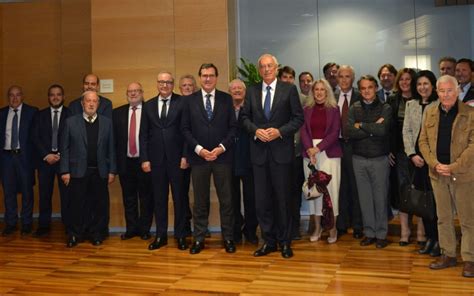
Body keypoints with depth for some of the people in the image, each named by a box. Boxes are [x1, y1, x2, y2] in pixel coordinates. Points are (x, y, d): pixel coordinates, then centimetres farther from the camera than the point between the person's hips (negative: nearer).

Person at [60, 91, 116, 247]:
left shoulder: (107, 122, 6)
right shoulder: (71, 122, 3)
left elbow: (111, 148, 5)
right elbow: (64, 148, 2)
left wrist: (112, 170, 1)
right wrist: (65, 171, -4)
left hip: (100, 172, 1)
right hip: (78, 171, -1)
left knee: (99, 205, 5)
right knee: (76, 204, 3)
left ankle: (96, 233, 19)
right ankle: (74, 234, 16)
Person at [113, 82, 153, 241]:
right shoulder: (118, 113, 8)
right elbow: (114, 138, 6)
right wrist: (115, 161, 1)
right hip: (125, 162, 3)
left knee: (146, 197, 6)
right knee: (129, 197, 11)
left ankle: (145, 229, 20)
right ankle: (131, 228, 24)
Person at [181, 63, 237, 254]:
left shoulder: (226, 99, 5)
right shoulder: (190, 100, 5)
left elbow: (233, 127, 2)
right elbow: (185, 129, 2)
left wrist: (221, 147, -10)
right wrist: (199, 149, -9)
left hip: (222, 156, 0)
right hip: (198, 157, 0)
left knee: (226, 200, 5)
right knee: (200, 201, 7)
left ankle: (228, 238, 16)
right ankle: (199, 239, 16)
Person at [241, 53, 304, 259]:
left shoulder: (289, 90, 0)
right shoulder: (251, 91, 9)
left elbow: (298, 118, -2)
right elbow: (245, 117, 9)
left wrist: (280, 131, -15)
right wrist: (256, 130, -9)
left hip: (281, 150, -3)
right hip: (259, 151, 3)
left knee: (282, 197, 4)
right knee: (262, 199, 6)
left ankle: (285, 242, 17)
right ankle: (269, 241, 18)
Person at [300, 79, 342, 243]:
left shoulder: (334, 109, 4)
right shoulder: (307, 109, 10)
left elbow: (335, 132, -3)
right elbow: (303, 131, 2)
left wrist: (318, 148, -13)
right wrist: (309, 149, -15)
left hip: (329, 152, -2)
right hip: (309, 152, 2)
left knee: (330, 188, -3)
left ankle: (332, 228, 7)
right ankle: (317, 227, 15)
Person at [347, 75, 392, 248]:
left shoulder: (385, 109, -2)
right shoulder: (354, 109, 5)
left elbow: (382, 131, -19)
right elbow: (350, 132, -9)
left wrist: (361, 125, -10)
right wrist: (373, 129, -13)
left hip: (380, 158, -2)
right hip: (359, 158, 3)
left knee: (380, 196, 4)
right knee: (364, 197, 9)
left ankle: (381, 234, 17)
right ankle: (369, 232, 20)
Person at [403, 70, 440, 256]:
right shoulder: (411, 105, 11)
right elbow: (406, 131, 9)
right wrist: (412, 154, -2)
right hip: (417, 158, 4)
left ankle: (438, 239, 11)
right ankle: (429, 237, 20)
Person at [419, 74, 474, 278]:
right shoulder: (430, 112, 6)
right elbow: (423, 141, 6)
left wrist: (453, 167, -18)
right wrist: (435, 164, -8)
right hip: (437, 173, 4)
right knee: (443, 217, 12)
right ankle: (448, 255, 24)